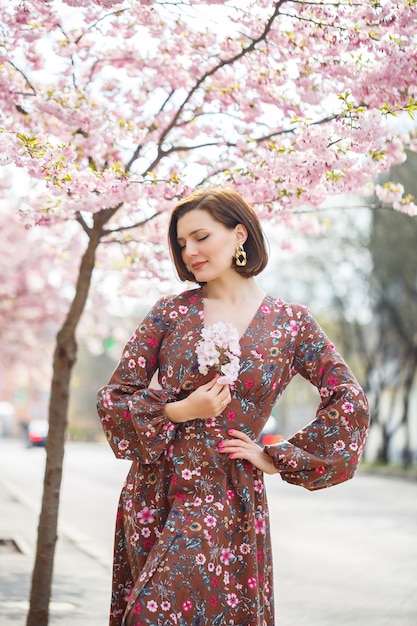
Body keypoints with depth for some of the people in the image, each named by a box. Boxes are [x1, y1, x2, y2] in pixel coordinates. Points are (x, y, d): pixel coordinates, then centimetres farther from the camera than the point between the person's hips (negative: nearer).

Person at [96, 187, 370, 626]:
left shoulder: (290, 323, 0)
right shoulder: (171, 312, 4)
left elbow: (351, 405, -1)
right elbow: (112, 397, 4)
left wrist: (277, 459, -2)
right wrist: (180, 411, -11)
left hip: (226, 497, -2)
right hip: (153, 489, 2)